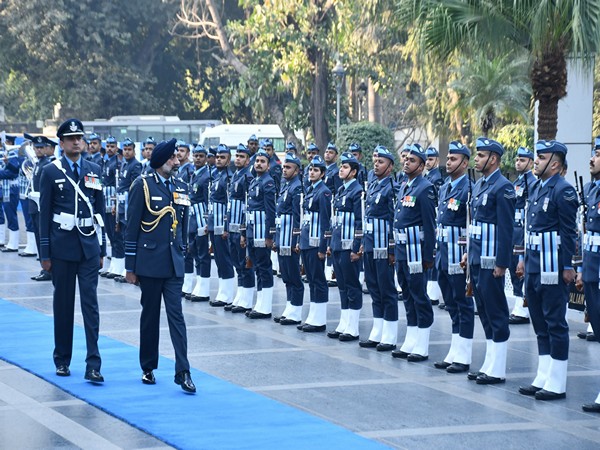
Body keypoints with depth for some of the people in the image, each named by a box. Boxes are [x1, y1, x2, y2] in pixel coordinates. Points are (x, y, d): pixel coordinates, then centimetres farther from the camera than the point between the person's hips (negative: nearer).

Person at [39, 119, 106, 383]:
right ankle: (62, 360, 20)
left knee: (91, 303, -4)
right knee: (63, 304, 7)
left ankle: (93, 365, -8)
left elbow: (100, 210, 11)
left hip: (89, 245, 2)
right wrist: (45, 252, -5)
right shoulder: (51, 172, -1)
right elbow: (45, 213, -1)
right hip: (62, 245, -2)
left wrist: (101, 248, 9)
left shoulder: (94, 170, 8)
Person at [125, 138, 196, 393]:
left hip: (174, 264, 3)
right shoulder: (143, 186, -5)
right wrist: (130, 266, -6)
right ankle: (148, 368, 19)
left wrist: (182, 255, 14)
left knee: (176, 315, -3)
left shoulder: (182, 188, 9)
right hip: (150, 263, -3)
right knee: (150, 315, 7)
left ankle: (182, 372, -7)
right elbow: (132, 227, -5)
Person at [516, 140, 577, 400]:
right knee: (540, 325, 13)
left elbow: (569, 232, -15)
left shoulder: (563, 191, -13)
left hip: (552, 269, -9)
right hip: (534, 267, 9)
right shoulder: (537, 188, 14)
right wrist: (525, 259, 18)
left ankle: (557, 385, 2)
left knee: (555, 323, -3)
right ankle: (543, 379, 20)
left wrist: (568, 267, -17)